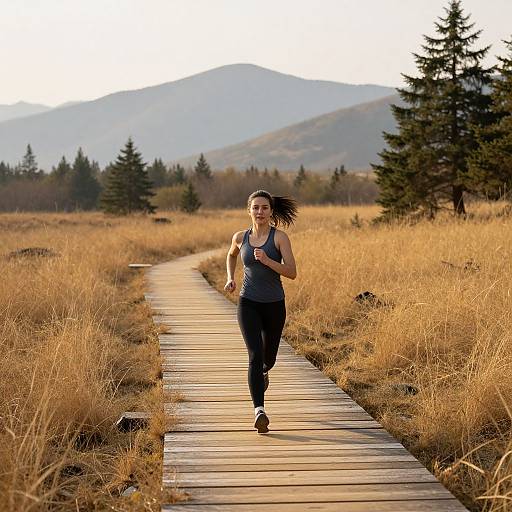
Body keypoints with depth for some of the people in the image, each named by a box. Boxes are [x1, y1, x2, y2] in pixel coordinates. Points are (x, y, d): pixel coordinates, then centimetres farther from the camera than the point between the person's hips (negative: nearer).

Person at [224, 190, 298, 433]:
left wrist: (267, 260, -28)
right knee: (255, 355, -19)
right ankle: (259, 411, -25)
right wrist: (230, 278, 9)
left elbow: (292, 272, -15)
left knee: (268, 358, 17)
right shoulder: (240, 237, 1)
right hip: (248, 304, 0)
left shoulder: (280, 237, -8)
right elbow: (231, 255, 25)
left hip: (274, 305, 0)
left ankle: (263, 371, 55)